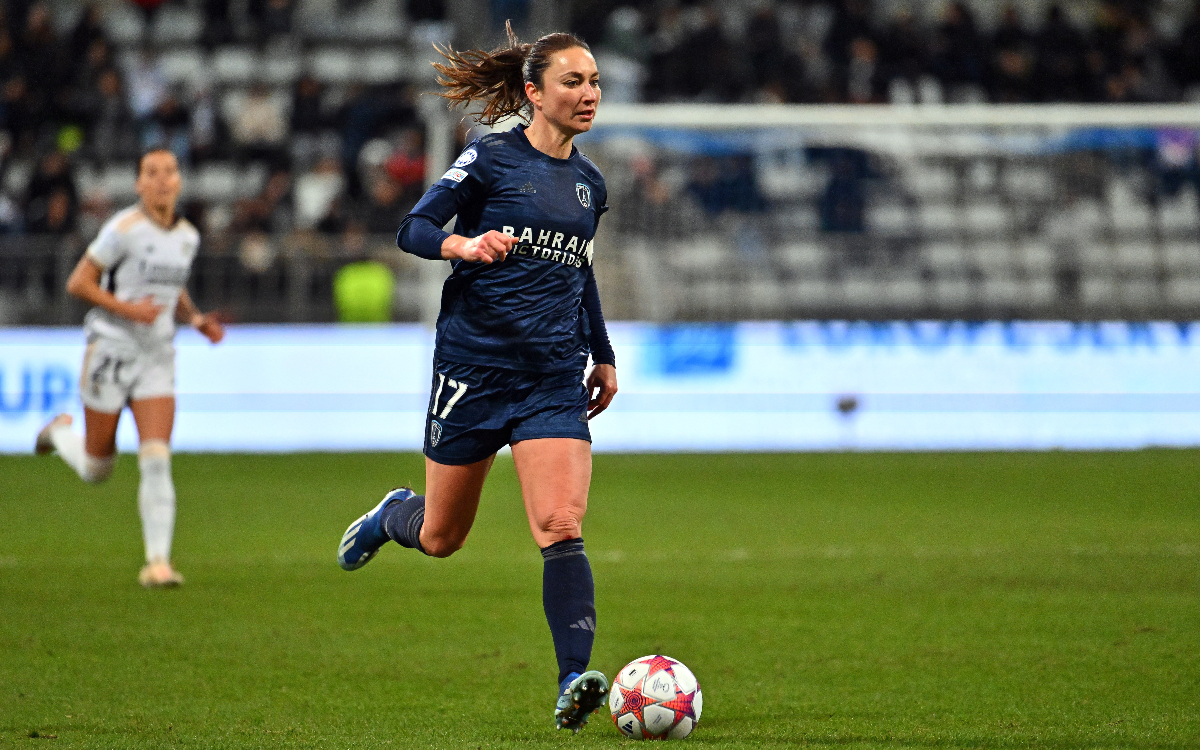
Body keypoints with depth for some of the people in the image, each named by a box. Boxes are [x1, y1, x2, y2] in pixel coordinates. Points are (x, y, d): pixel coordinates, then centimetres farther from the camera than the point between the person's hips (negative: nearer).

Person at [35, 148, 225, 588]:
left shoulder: (188, 236, 6)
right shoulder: (124, 229, -14)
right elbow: (78, 283, -12)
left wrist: (197, 319, 3)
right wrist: (127, 308, -22)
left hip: (157, 358, 4)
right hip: (111, 351, -4)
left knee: (157, 461, -11)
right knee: (97, 469, 9)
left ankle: (158, 561, -9)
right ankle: (61, 432, 42)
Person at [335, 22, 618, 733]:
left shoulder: (590, 183, 12)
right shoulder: (492, 157, -4)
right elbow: (412, 229, -7)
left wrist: (604, 355, 28)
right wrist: (464, 244, -27)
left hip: (554, 380, 3)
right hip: (473, 364, -3)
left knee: (562, 527, -16)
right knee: (442, 538, 10)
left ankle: (575, 682, -22)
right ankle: (393, 515, 45)